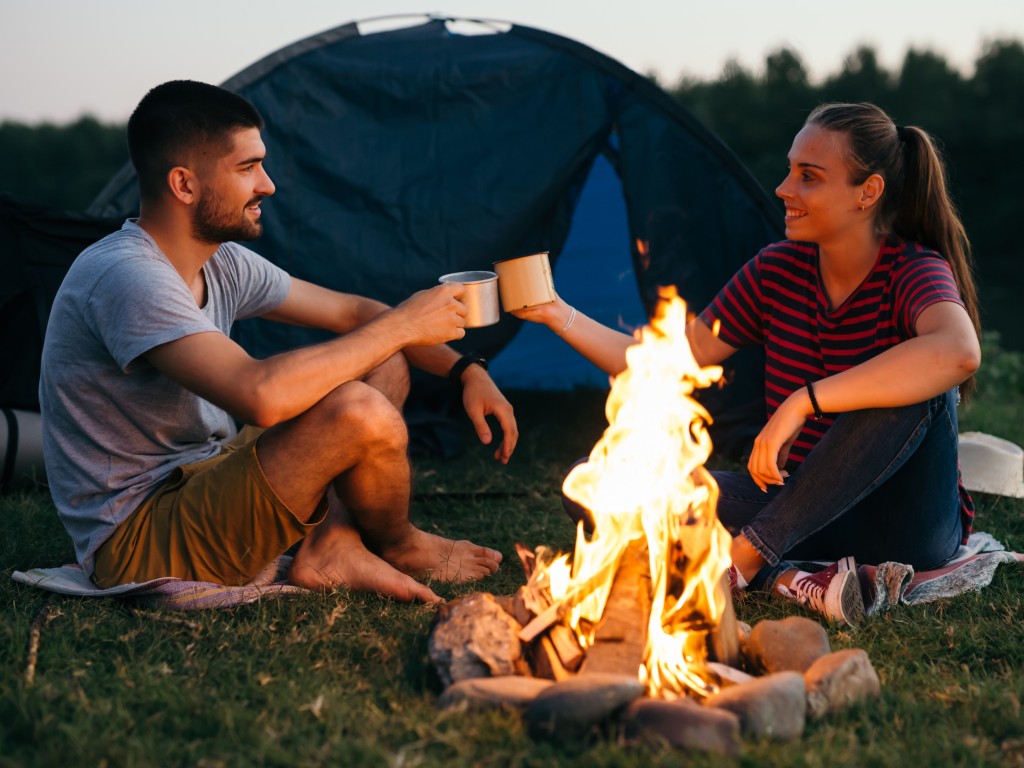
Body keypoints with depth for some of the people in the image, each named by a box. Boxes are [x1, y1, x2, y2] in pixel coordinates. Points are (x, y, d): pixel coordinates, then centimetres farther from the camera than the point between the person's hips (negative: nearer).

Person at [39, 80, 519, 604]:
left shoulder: (221, 264, 5)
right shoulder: (124, 277, -25)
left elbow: (350, 313, 16)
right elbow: (261, 396, -37)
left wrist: (466, 371, 4)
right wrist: (400, 326, -24)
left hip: (201, 482, 10)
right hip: (140, 549, -10)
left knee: (384, 366, 10)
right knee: (360, 413, -27)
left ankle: (331, 548, -4)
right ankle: (400, 547, 3)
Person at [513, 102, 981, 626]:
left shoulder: (915, 274, -16)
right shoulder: (776, 271, 1)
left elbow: (959, 352, -42)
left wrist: (803, 403, -42)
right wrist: (560, 316, -4)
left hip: (905, 524, -4)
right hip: (797, 513, 5)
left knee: (916, 387, -37)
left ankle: (742, 560, -29)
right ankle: (786, 582, -30)